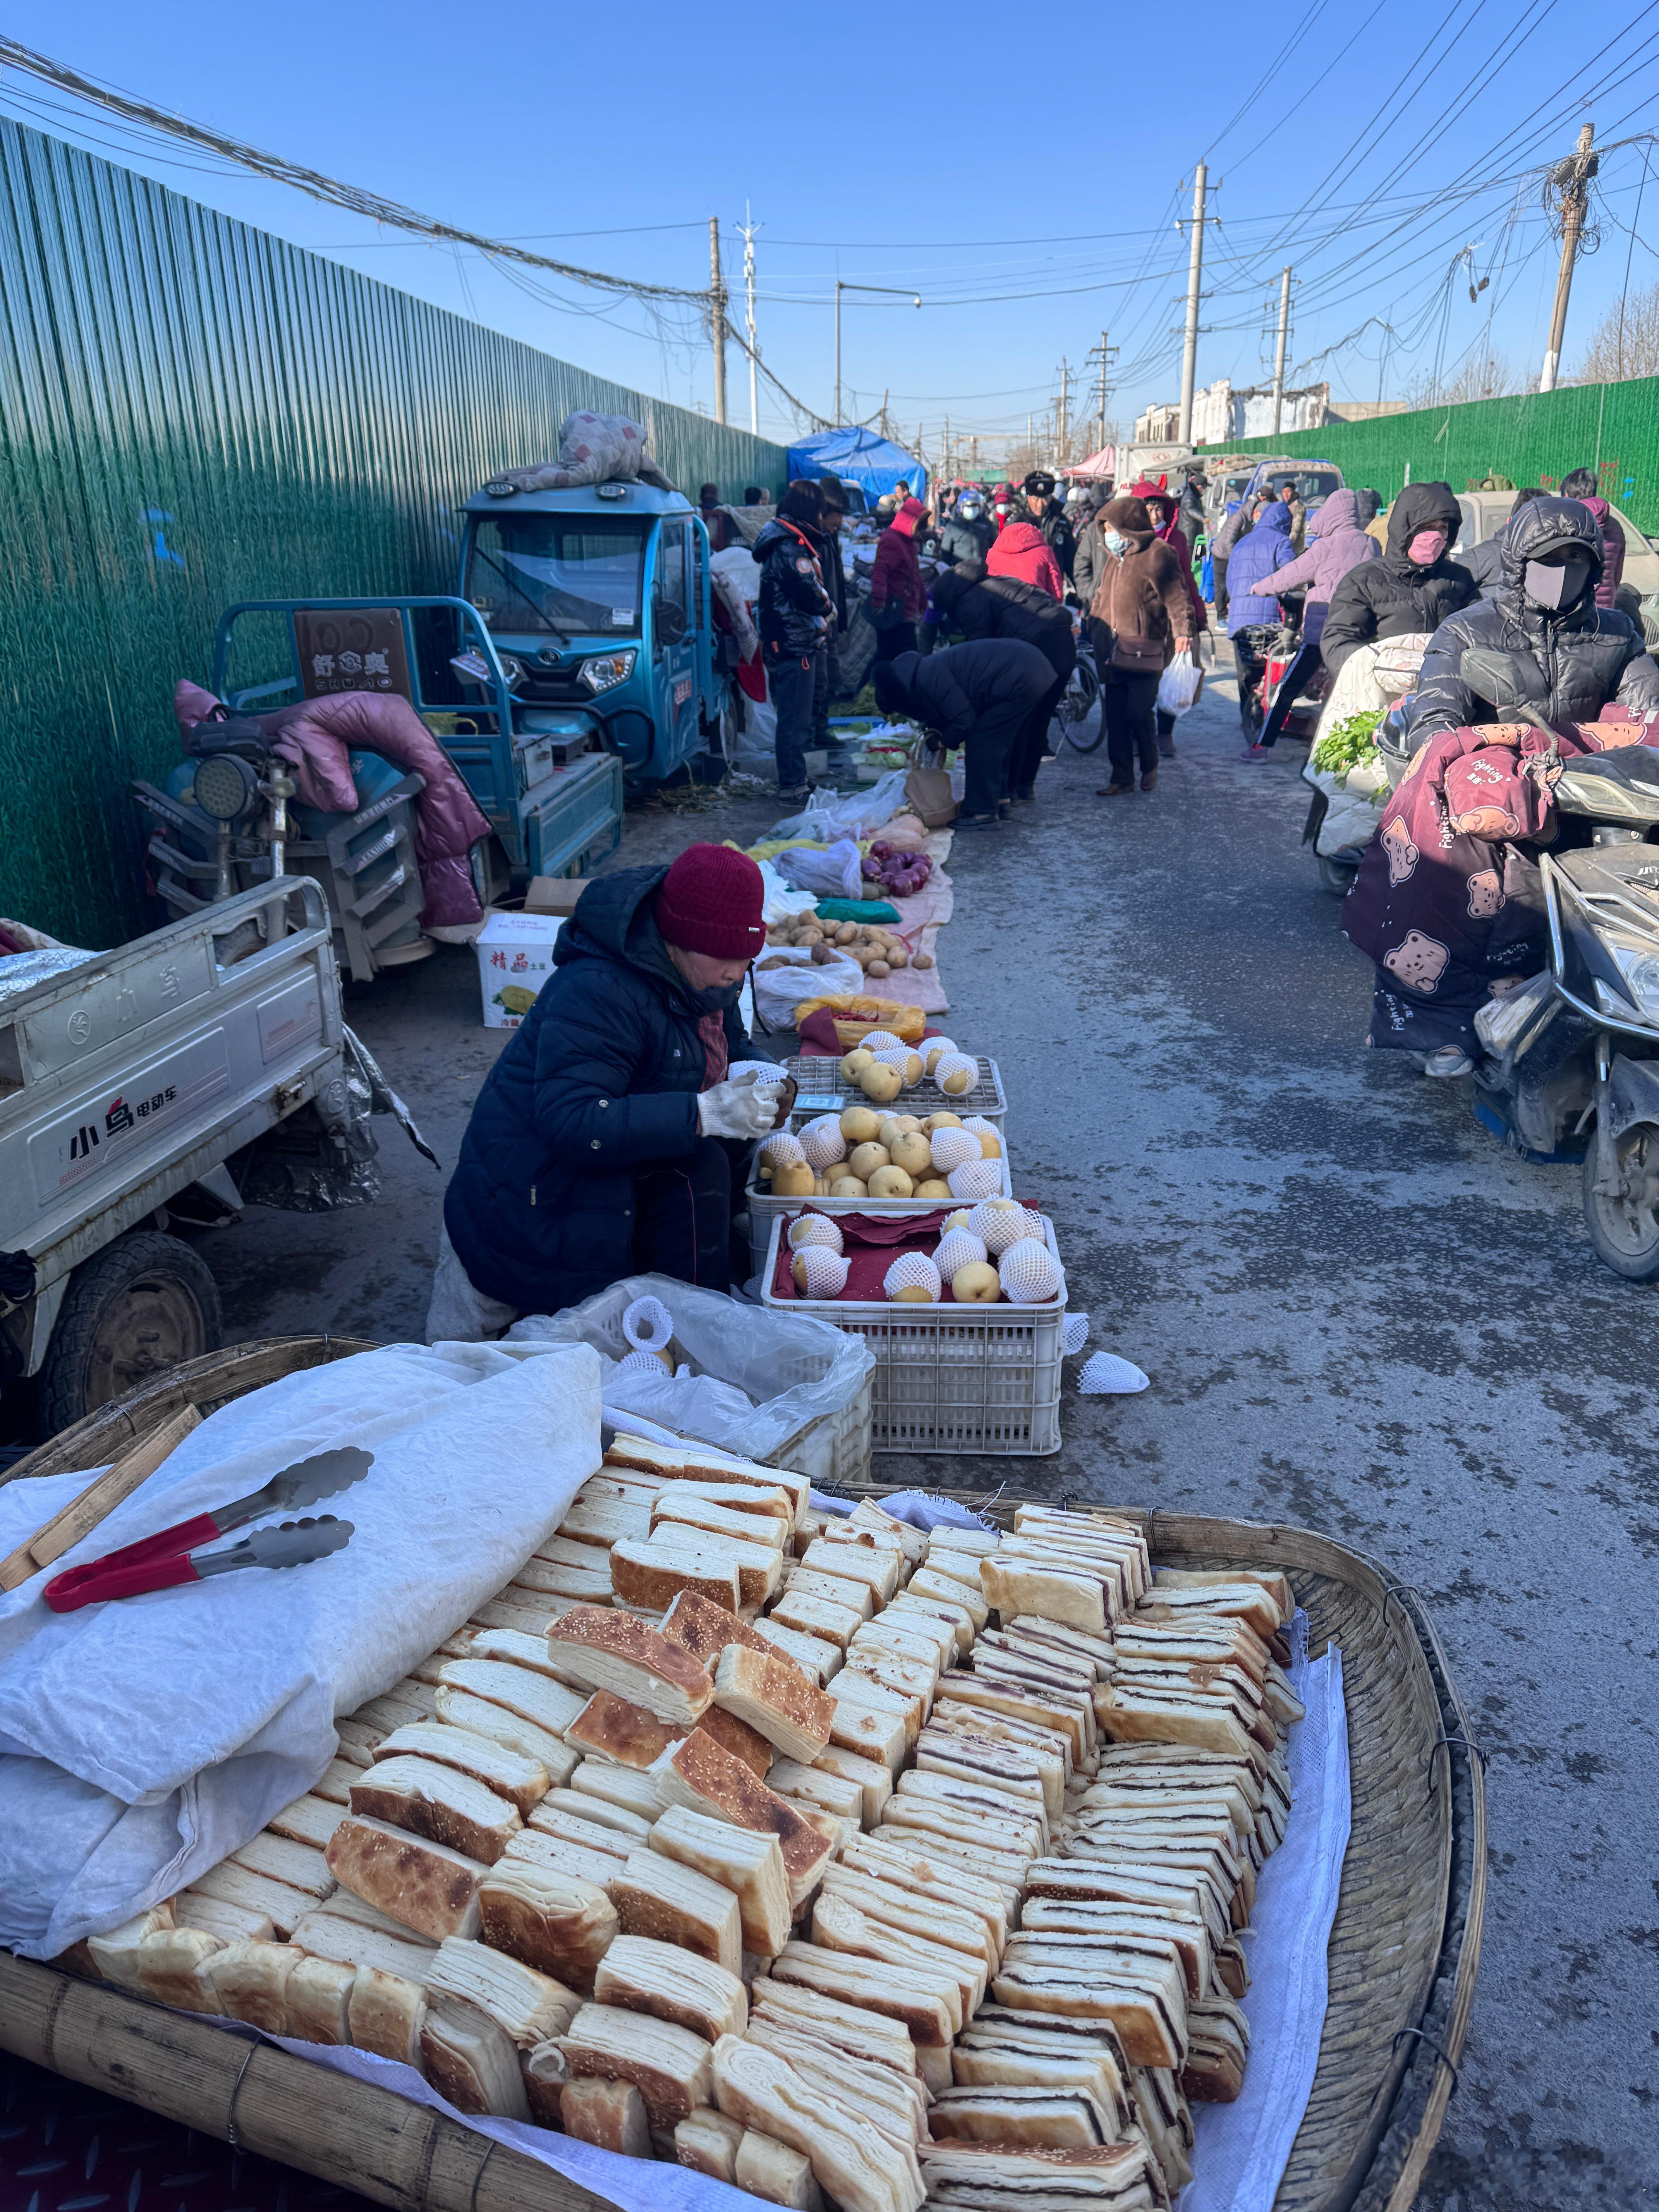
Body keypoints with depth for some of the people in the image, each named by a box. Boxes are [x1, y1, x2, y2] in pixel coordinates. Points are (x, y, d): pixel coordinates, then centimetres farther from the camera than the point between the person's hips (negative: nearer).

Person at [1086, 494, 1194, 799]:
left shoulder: (1157, 554, -6)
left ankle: (1150, 768, 16)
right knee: (1114, 716, 4)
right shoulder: (1113, 557, 18)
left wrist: (1182, 631, -23)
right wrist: (1093, 627, 26)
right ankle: (1122, 779, 12)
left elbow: (1176, 597, -11)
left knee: (1139, 713, -8)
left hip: (1144, 651, -7)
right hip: (1113, 651, 7)